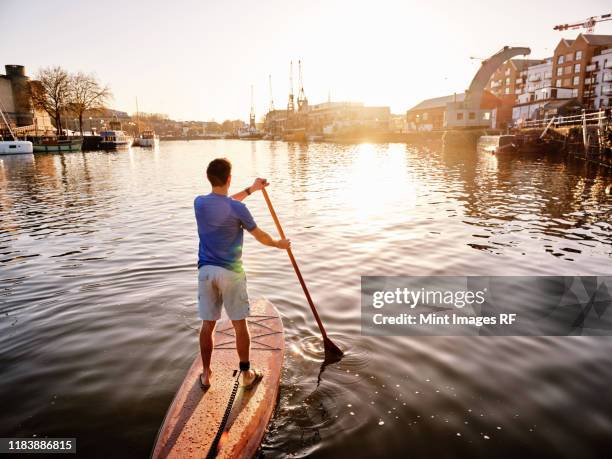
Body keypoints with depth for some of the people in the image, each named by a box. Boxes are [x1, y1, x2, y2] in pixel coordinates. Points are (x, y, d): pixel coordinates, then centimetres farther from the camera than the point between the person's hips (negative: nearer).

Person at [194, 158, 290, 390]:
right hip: (231, 272, -4)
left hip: (206, 271, 4)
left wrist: (251, 189, 28)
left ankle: (206, 374, 26)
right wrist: (278, 243, 19)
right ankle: (246, 374, 21)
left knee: (207, 325, 14)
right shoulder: (237, 209, -14)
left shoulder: (199, 203, 0)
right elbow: (260, 236, -1)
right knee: (240, 325, 9)